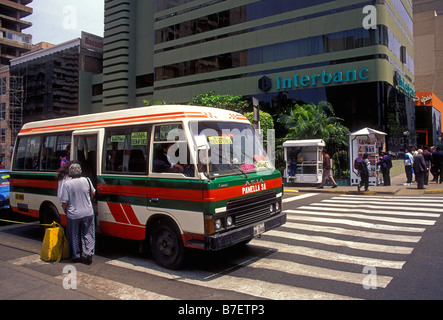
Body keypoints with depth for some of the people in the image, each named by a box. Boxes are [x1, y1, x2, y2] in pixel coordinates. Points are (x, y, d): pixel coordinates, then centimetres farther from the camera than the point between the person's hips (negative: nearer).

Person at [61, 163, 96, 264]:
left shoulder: (67, 184, -12)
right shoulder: (86, 180, -5)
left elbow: (64, 202, -12)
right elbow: (93, 193, 12)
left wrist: (65, 210, 10)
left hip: (73, 215, -1)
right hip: (87, 213, 1)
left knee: (74, 236, 14)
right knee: (88, 234, 12)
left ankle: (76, 256, 23)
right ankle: (88, 255, 9)